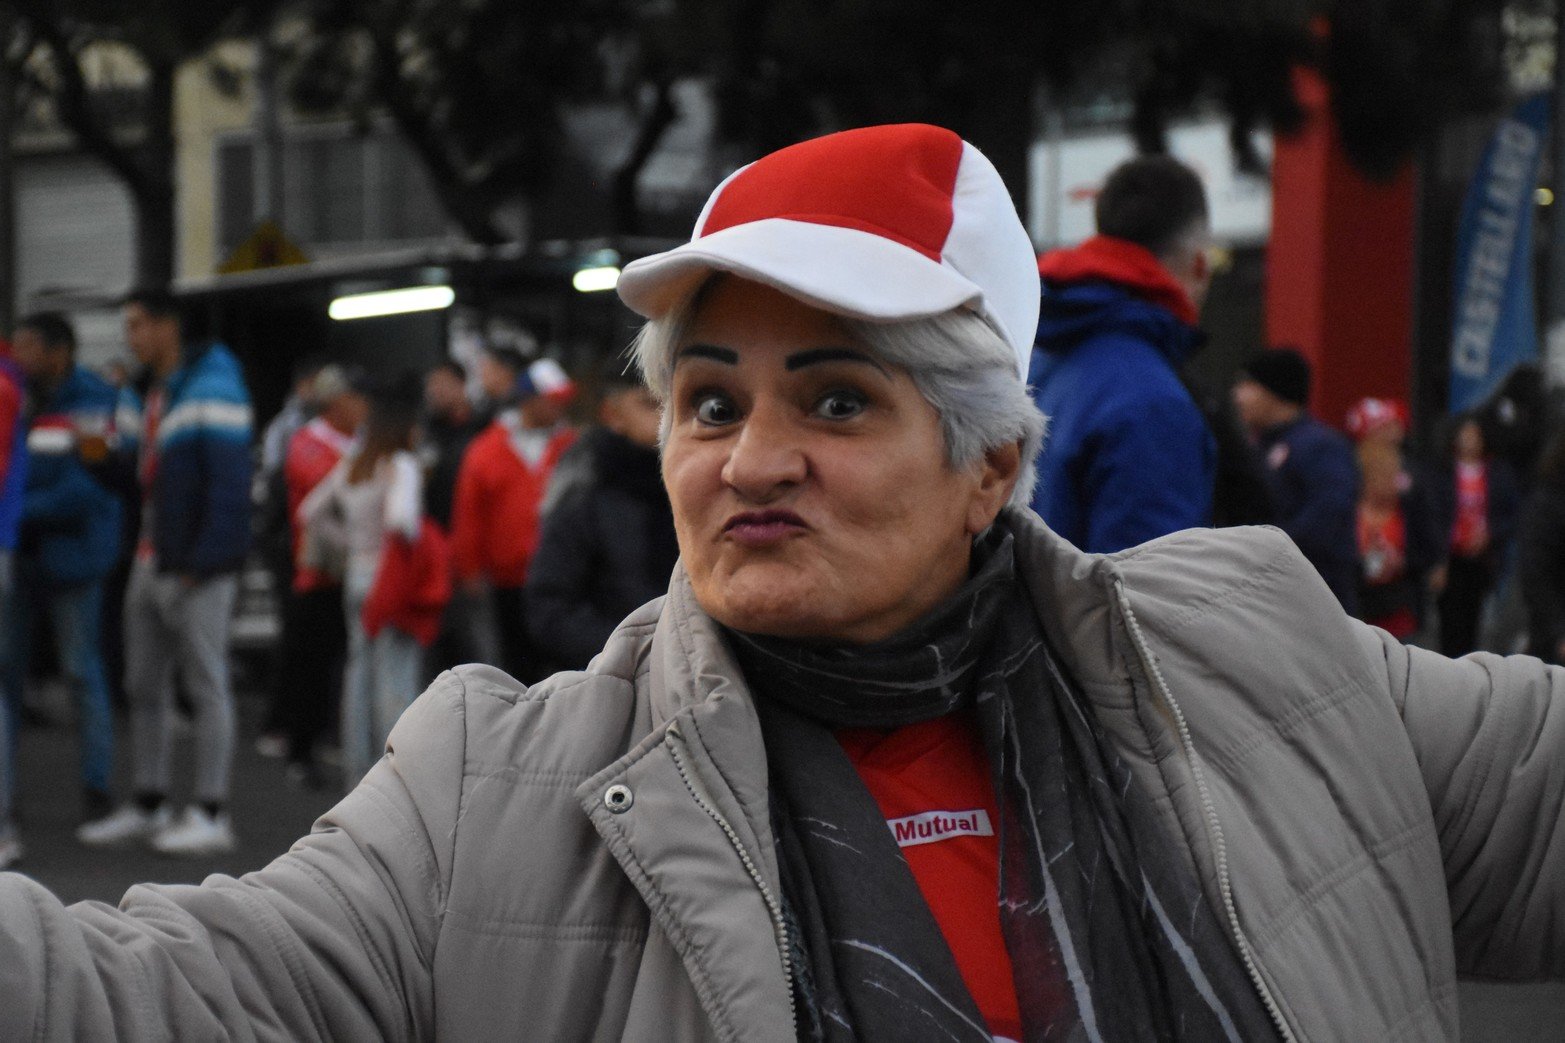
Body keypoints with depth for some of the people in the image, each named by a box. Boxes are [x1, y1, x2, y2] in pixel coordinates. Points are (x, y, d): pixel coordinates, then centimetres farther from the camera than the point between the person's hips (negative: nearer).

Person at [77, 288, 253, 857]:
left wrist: (205, 560, -21)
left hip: (195, 570, -9)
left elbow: (230, 480, -18)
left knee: (207, 684, -4)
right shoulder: (145, 394, 16)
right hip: (150, 564, 9)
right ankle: (148, 806, 21)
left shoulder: (211, 388, -12)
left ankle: (211, 814, -1)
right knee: (145, 686, 12)